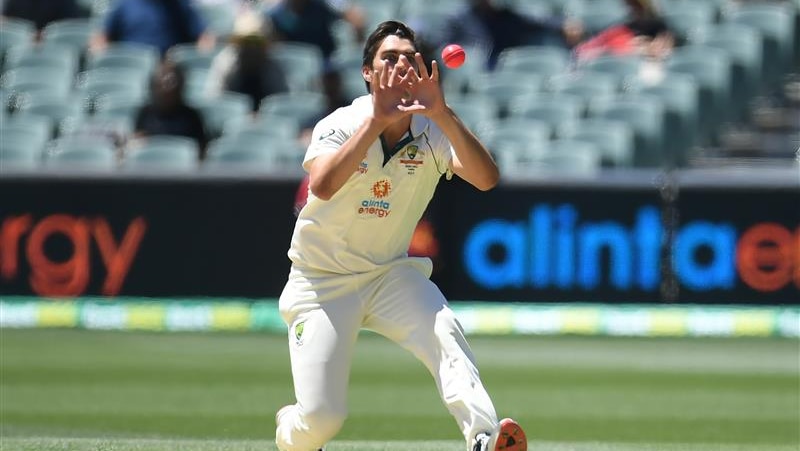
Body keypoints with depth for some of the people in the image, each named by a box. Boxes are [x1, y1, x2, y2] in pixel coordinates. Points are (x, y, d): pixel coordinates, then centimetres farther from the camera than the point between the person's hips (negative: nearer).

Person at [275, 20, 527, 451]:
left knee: (443, 331, -30)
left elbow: (486, 178, -28)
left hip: (390, 274, 2)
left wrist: (442, 114, -40)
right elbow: (323, 186, -38)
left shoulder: (432, 133, -9)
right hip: (321, 282, -2)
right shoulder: (341, 126, -16)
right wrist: (377, 120, -43)